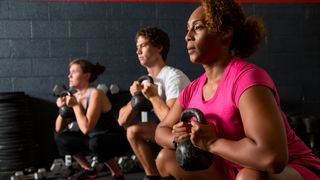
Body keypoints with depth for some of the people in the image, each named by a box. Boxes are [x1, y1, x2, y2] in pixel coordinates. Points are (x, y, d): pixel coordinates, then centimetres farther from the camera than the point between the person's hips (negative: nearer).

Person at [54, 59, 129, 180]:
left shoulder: (95, 94, -23)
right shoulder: (75, 97, 1)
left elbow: (86, 128, -33)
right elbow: (59, 129, 4)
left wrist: (75, 105, -22)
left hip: (116, 140, -8)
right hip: (95, 139, 8)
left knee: (96, 142, -39)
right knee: (60, 137, 3)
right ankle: (88, 170, 16)